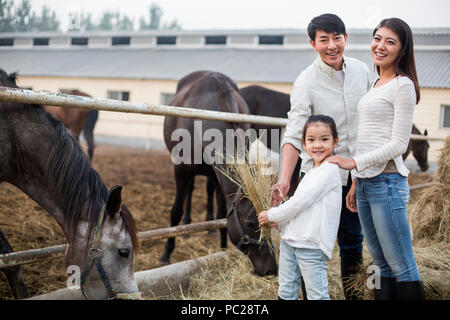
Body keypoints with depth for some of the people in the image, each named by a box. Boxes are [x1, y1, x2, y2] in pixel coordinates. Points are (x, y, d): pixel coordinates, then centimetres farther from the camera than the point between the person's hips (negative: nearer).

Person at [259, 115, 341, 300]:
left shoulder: (330, 170, -12)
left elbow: (301, 201, -16)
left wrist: (271, 215, -6)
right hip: (289, 240, 9)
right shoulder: (311, 173, 18)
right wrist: (279, 222, 8)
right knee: (286, 292, 15)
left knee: (317, 295, -4)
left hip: (312, 246, -9)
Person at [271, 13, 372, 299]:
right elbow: (294, 134, -22)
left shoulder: (361, 70, 1)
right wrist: (285, 178, -35)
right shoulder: (306, 82, -15)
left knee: (353, 240, 16)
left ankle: (353, 295, 33)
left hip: (355, 174, 5)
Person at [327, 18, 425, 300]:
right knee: (381, 264, 13)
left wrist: (354, 163, -15)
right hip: (366, 183, 9)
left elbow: (398, 144, -13)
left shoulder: (403, 85, -8)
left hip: (387, 182, -9)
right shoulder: (376, 84, 18)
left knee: (401, 266, -3)